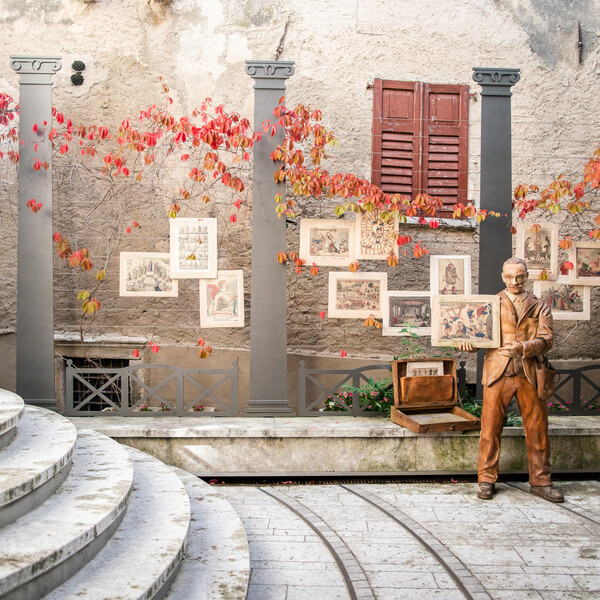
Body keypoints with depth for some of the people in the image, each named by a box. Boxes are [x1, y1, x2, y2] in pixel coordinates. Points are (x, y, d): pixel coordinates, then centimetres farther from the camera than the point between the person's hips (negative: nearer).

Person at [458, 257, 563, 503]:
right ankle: (486, 480, 10)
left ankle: (540, 481, 18)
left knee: (537, 429, 5)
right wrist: (469, 344, -15)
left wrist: (523, 347, -20)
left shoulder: (540, 307, 12)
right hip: (498, 374, -1)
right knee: (490, 428, -1)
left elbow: (546, 339, -1)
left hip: (530, 375, 1)